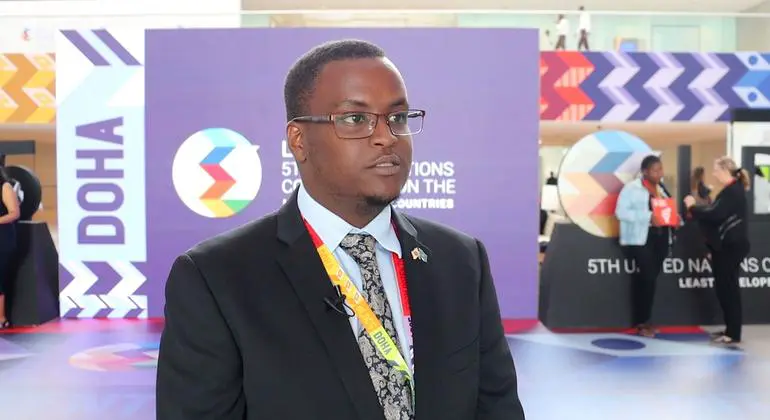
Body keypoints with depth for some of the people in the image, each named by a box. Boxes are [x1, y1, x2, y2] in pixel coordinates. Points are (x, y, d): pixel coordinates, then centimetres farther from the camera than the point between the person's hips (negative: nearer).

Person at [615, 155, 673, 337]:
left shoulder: (662, 188, 17)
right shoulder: (632, 188, -6)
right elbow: (621, 212, -15)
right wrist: (648, 217, -23)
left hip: (661, 238, 7)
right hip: (640, 239, -7)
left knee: (647, 279, 9)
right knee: (647, 278, -11)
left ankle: (642, 320, 17)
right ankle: (642, 322, 1)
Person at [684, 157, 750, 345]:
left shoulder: (732, 192, -18)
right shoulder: (732, 190, 15)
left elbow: (713, 215, -23)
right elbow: (719, 215, 18)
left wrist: (693, 206, -10)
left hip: (731, 247, -10)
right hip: (727, 246, 10)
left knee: (729, 289, -5)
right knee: (724, 288, 13)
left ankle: (733, 334, 2)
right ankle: (730, 329, 21)